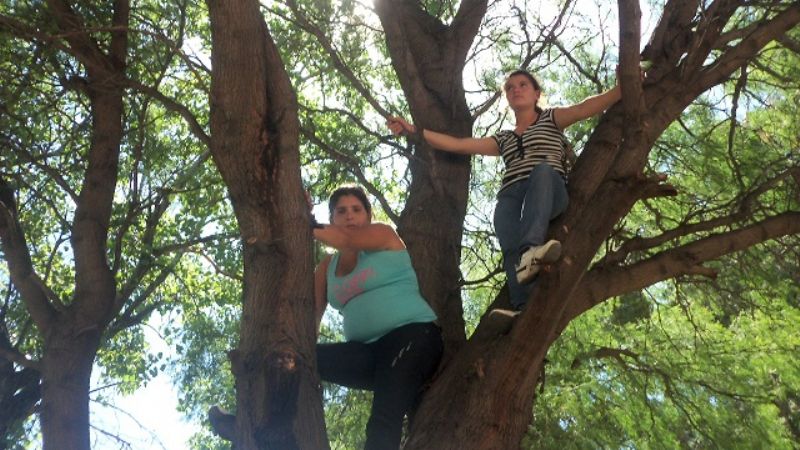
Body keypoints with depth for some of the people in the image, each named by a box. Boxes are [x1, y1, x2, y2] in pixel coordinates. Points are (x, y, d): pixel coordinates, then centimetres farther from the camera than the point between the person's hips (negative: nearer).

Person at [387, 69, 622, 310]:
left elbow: (587, 107, 7)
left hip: (551, 195, -2)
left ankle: (530, 251, -59)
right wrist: (414, 131, 23)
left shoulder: (551, 118, 26)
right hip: (511, 197, 2)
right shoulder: (503, 139, 34)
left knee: (543, 170, -39)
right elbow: (457, 145, 28)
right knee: (512, 243, -33)